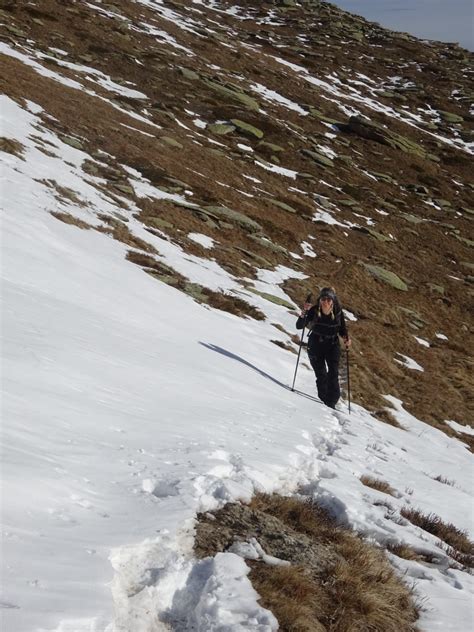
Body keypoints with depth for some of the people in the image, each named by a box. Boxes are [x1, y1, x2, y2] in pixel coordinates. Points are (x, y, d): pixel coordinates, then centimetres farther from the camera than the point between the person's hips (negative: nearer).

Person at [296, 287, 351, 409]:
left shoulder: (338, 312, -10)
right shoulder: (314, 310, -15)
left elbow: (342, 329, 3)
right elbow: (299, 326, -17)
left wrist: (346, 338, -17)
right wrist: (304, 312, -32)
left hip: (332, 345, 1)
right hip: (316, 345, -1)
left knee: (333, 373, -11)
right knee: (321, 374, -5)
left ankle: (332, 401, -4)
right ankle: (323, 399, 10)